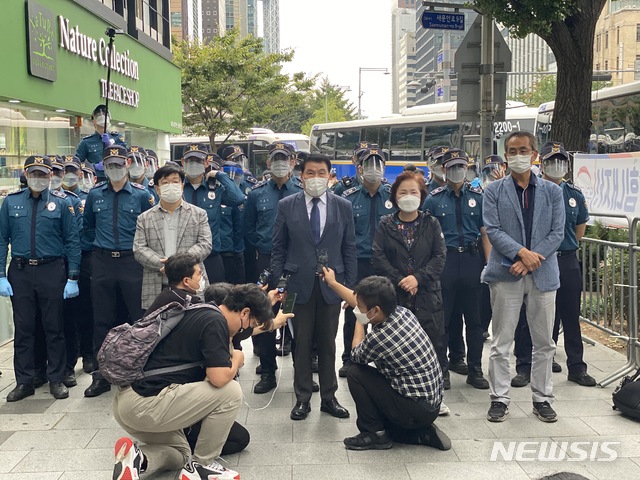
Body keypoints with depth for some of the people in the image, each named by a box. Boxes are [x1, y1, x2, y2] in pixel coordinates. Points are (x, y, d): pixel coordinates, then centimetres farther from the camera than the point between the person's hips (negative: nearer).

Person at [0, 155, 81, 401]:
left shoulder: (62, 203, 0)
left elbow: (72, 242, 0)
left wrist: (73, 277, -6)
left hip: (52, 271, -2)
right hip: (20, 272, 2)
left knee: (54, 328, 5)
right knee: (23, 328, 7)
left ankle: (56, 380, 17)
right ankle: (24, 381, 18)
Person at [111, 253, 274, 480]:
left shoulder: (200, 313, 19)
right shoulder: (215, 321, -11)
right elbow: (219, 378, -20)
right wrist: (237, 359, -1)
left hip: (125, 402, 10)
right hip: (147, 403, -10)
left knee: (179, 455, 29)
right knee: (231, 391, -7)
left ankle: (137, 458, 1)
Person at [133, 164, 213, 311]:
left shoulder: (199, 214, 12)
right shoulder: (144, 218, 13)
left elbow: (205, 244, 2)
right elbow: (139, 249, 4)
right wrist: (163, 265, -12)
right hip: (156, 289, 1)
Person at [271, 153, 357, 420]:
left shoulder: (343, 207, 4)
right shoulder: (287, 206, 1)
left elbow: (349, 250, 5)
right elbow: (278, 248, 3)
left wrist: (350, 286, 2)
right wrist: (278, 284, -1)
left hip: (331, 285, 1)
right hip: (299, 285, -1)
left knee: (328, 344, 10)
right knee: (301, 344, 6)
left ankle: (328, 397, 22)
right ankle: (303, 398, 18)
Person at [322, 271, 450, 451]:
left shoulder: (380, 337, -27)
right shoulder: (402, 312, -4)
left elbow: (355, 356, -1)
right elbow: (360, 303, 16)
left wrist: (359, 321, 7)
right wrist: (332, 283, 24)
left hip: (416, 410, -8)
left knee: (355, 373, -4)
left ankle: (374, 434, 4)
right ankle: (422, 433, 12)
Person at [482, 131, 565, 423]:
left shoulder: (552, 191, 8)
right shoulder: (494, 190, 4)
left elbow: (557, 233, 0)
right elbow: (492, 229, -6)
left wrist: (530, 261, -12)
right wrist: (521, 252, -19)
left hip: (543, 274, 2)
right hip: (506, 274, -2)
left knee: (544, 343, 9)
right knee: (501, 343, 3)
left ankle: (542, 399, 22)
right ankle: (499, 399, 13)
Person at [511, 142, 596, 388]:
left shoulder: (575, 195, 6)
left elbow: (580, 227, 19)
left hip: (568, 261, 3)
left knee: (570, 316, 10)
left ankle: (576, 367, 21)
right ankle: (525, 367, 12)